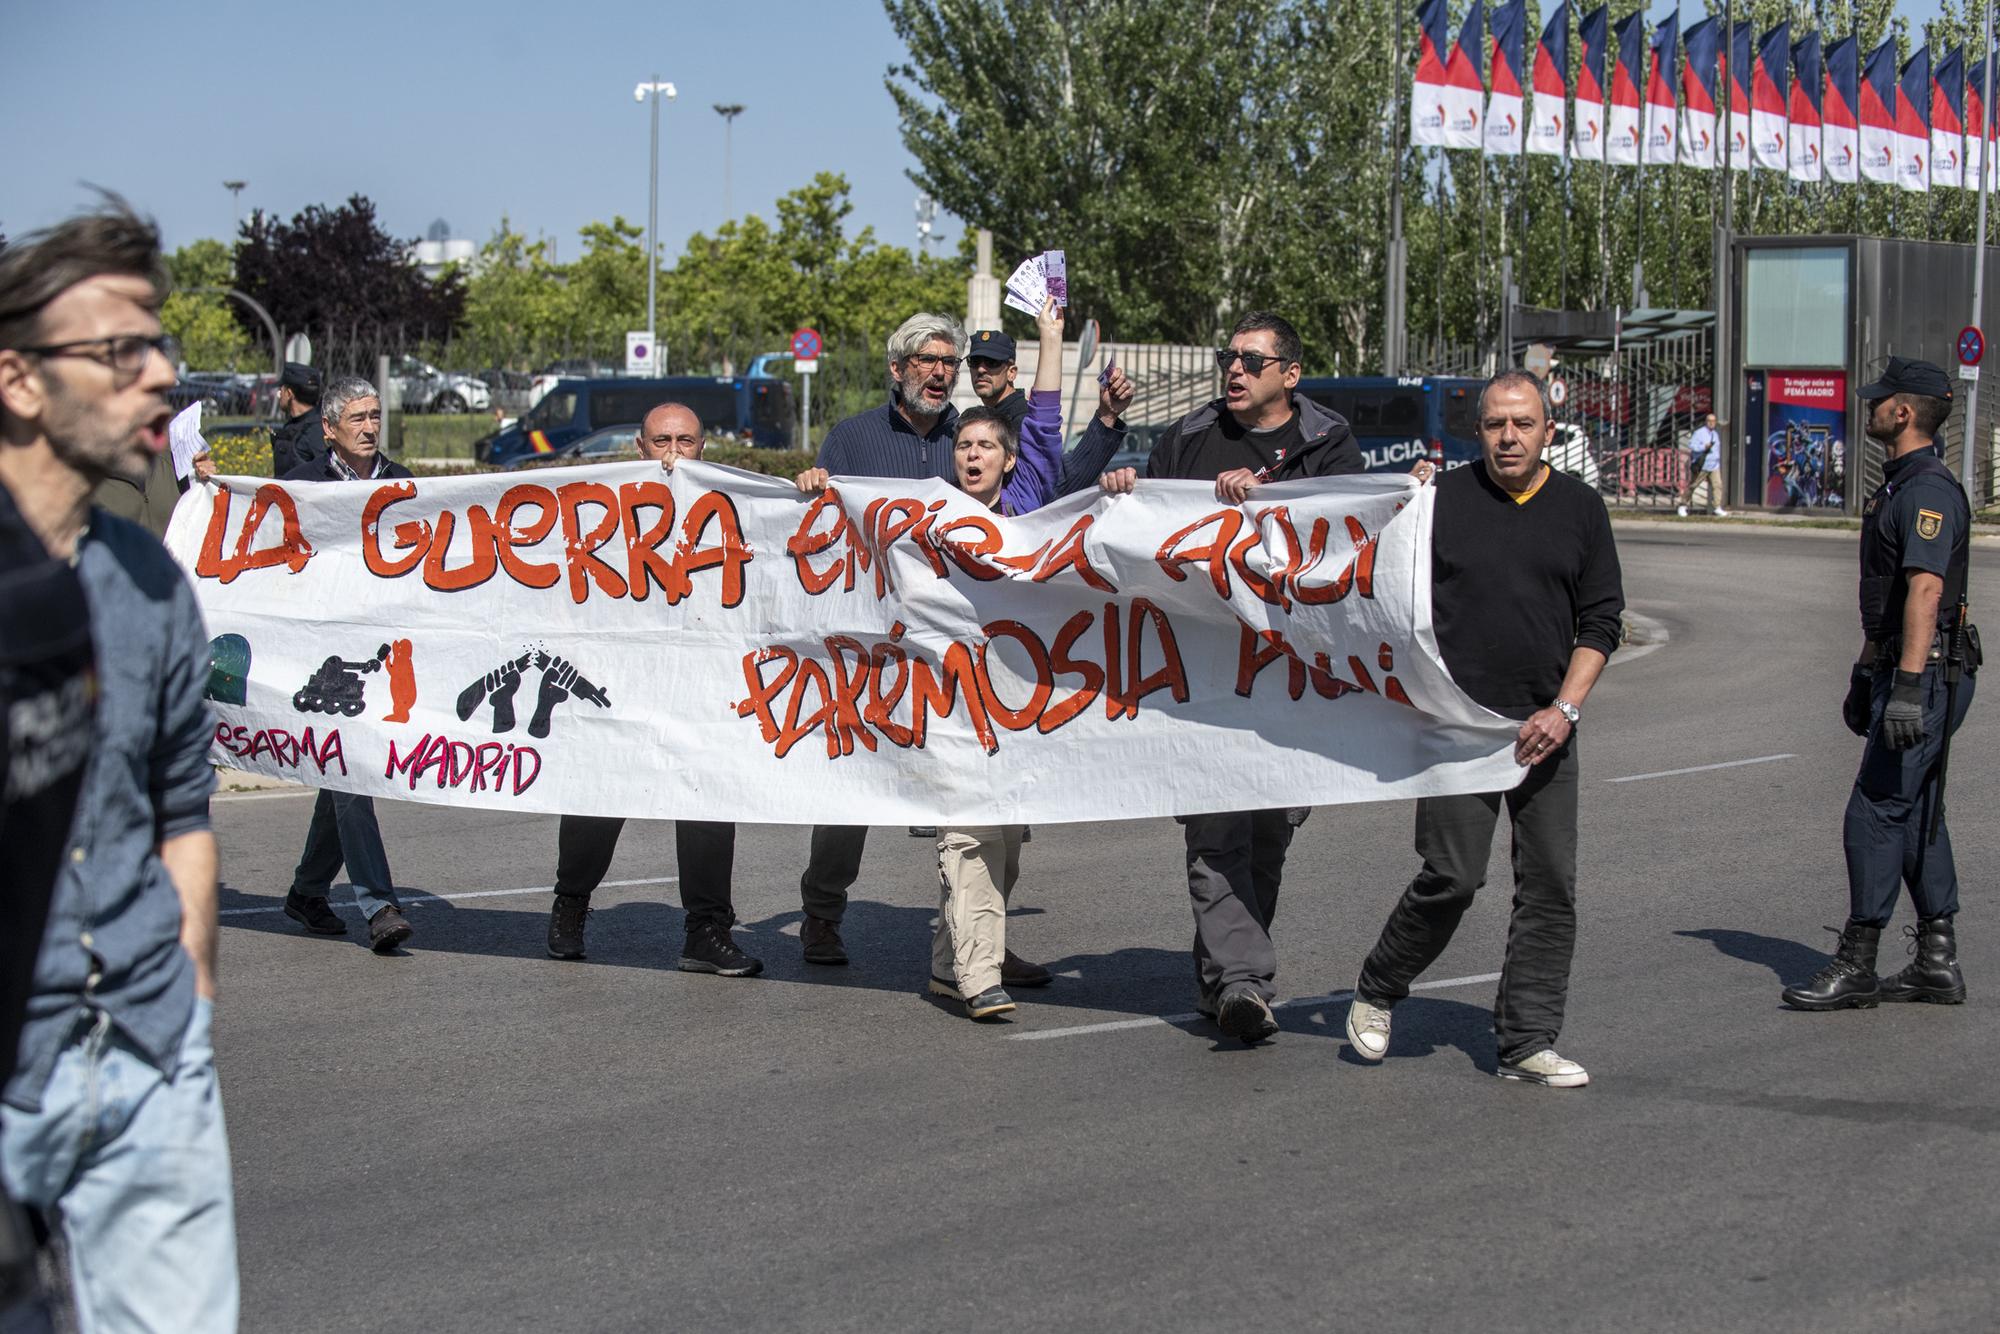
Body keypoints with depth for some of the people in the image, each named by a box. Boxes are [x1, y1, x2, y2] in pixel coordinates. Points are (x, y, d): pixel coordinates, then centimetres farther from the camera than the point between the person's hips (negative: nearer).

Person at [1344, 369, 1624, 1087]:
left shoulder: (1580, 508, 8)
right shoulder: (1441, 500, 2)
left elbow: (1601, 619, 8)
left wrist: (1565, 709, -3)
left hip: (1545, 730, 3)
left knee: (1550, 887, 0)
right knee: (1452, 875, -8)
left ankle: (1527, 1041, 8)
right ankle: (1376, 994, 15)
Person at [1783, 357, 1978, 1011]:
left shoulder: (1930, 491, -17)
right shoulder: (1897, 486, 18)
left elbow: (1925, 590, -27)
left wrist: (1909, 687, -33)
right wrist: (1865, 675, 27)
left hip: (1927, 676, -11)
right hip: (1897, 672, 11)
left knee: (1875, 812, -9)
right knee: (1915, 816, 12)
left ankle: (1855, 965, -5)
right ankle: (1937, 962, 17)